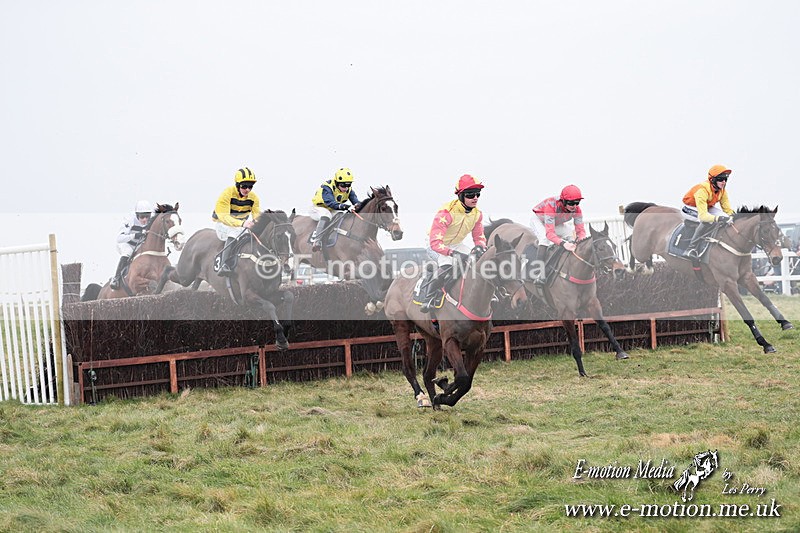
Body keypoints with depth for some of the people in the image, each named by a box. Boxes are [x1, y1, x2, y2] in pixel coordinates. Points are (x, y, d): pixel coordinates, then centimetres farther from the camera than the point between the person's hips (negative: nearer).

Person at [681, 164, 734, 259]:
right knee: (709, 221, -36)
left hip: (707, 207, 8)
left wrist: (732, 216, -27)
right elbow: (703, 215, -45)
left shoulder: (722, 190, -13)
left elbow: (727, 209, -4)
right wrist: (718, 218, -59)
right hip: (690, 208, -8)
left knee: (726, 218, -14)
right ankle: (691, 248, -29)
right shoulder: (702, 190, -37)